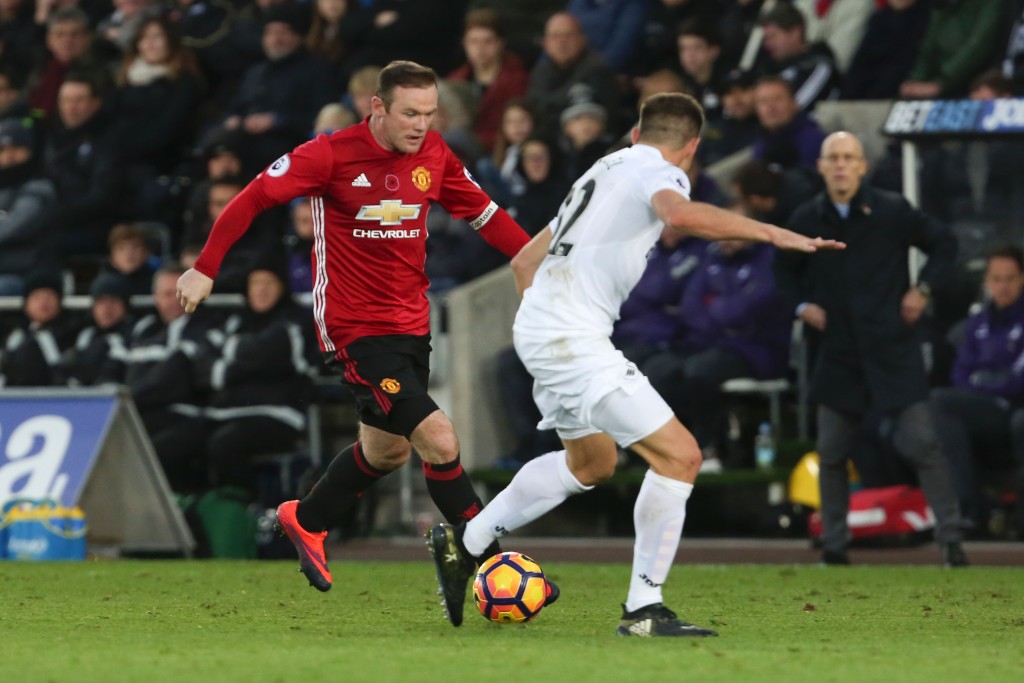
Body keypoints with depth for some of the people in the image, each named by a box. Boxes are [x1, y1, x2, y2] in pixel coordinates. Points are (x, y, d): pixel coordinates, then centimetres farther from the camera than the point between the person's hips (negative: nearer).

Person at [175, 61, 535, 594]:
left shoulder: (433, 155, 0)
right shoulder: (332, 154, -16)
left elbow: (483, 214, 11)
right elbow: (253, 198, -10)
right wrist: (205, 269, -12)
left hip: (411, 324, 7)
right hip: (354, 327, -7)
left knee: (387, 450, 22)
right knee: (439, 440, -17)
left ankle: (306, 521, 46)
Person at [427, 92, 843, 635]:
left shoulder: (606, 170, 23)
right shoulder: (659, 172, -5)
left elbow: (525, 260, 27)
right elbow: (680, 214, -32)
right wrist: (771, 233, -26)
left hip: (539, 329, 10)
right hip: (573, 340, -10)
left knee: (592, 462, 29)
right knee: (679, 455, -10)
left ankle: (463, 543, 33)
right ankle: (643, 609, -8)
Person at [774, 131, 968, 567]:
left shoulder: (893, 212, -6)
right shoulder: (806, 220, 1)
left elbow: (944, 244, 8)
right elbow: (786, 270, 18)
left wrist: (923, 288, -5)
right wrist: (800, 305, 1)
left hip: (893, 350, -3)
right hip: (838, 355, 3)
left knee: (920, 442, -8)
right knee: (831, 451, 4)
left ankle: (950, 539, 1)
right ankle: (833, 545, 16)